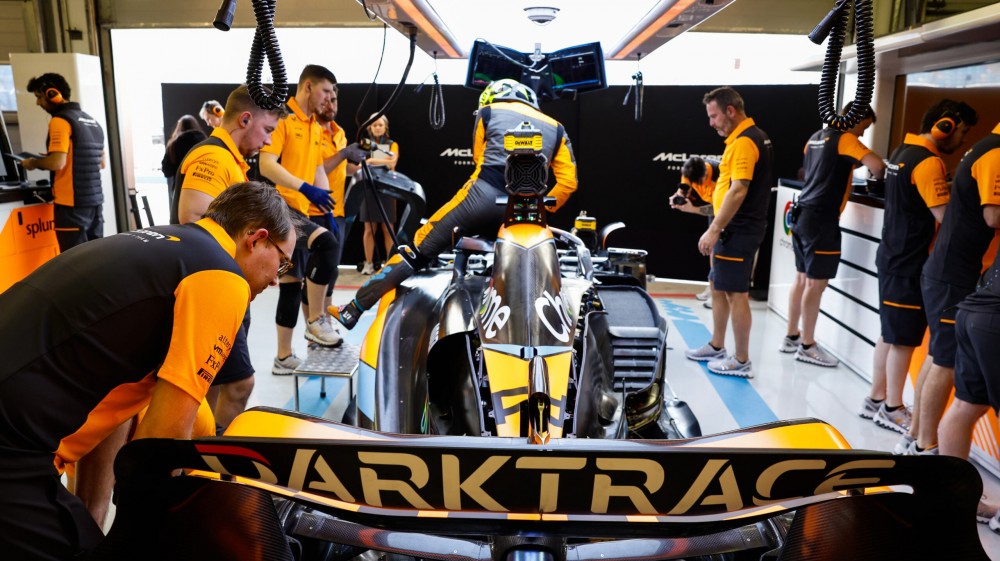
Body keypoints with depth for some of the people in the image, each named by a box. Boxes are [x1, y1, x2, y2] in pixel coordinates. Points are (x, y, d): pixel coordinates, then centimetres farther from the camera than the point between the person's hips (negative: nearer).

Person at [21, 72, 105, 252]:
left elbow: (57, 163, -20)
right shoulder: (93, 122, 16)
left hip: (72, 203, -8)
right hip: (95, 201, 8)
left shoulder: (60, 120, -10)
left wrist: (33, 163, 0)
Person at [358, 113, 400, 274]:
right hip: (369, 189, 1)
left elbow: (392, 162, -11)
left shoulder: (392, 145, 7)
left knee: (387, 228, 0)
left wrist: (372, 160, -22)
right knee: (369, 228, 0)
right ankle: (369, 263, 4)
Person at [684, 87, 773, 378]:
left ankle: (742, 362, 7)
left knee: (736, 293, -3)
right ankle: (717, 347, 30)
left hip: (738, 231, -11)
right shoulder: (756, 136, 15)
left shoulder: (744, 141, -17)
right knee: (717, 286, 18)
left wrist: (714, 230, -22)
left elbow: (738, 190, -24)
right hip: (736, 229, 11)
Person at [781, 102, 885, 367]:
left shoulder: (816, 137, 15)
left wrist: (848, 167, 19)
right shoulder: (846, 139, -9)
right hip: (822, 219, -9)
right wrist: (879, 177, -1)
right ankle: (807, 346, 5)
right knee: (816, 283, -2)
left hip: (803, 214, 9)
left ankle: (792, 336, 22)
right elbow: (876, 165, -23)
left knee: (802, 278, 14)